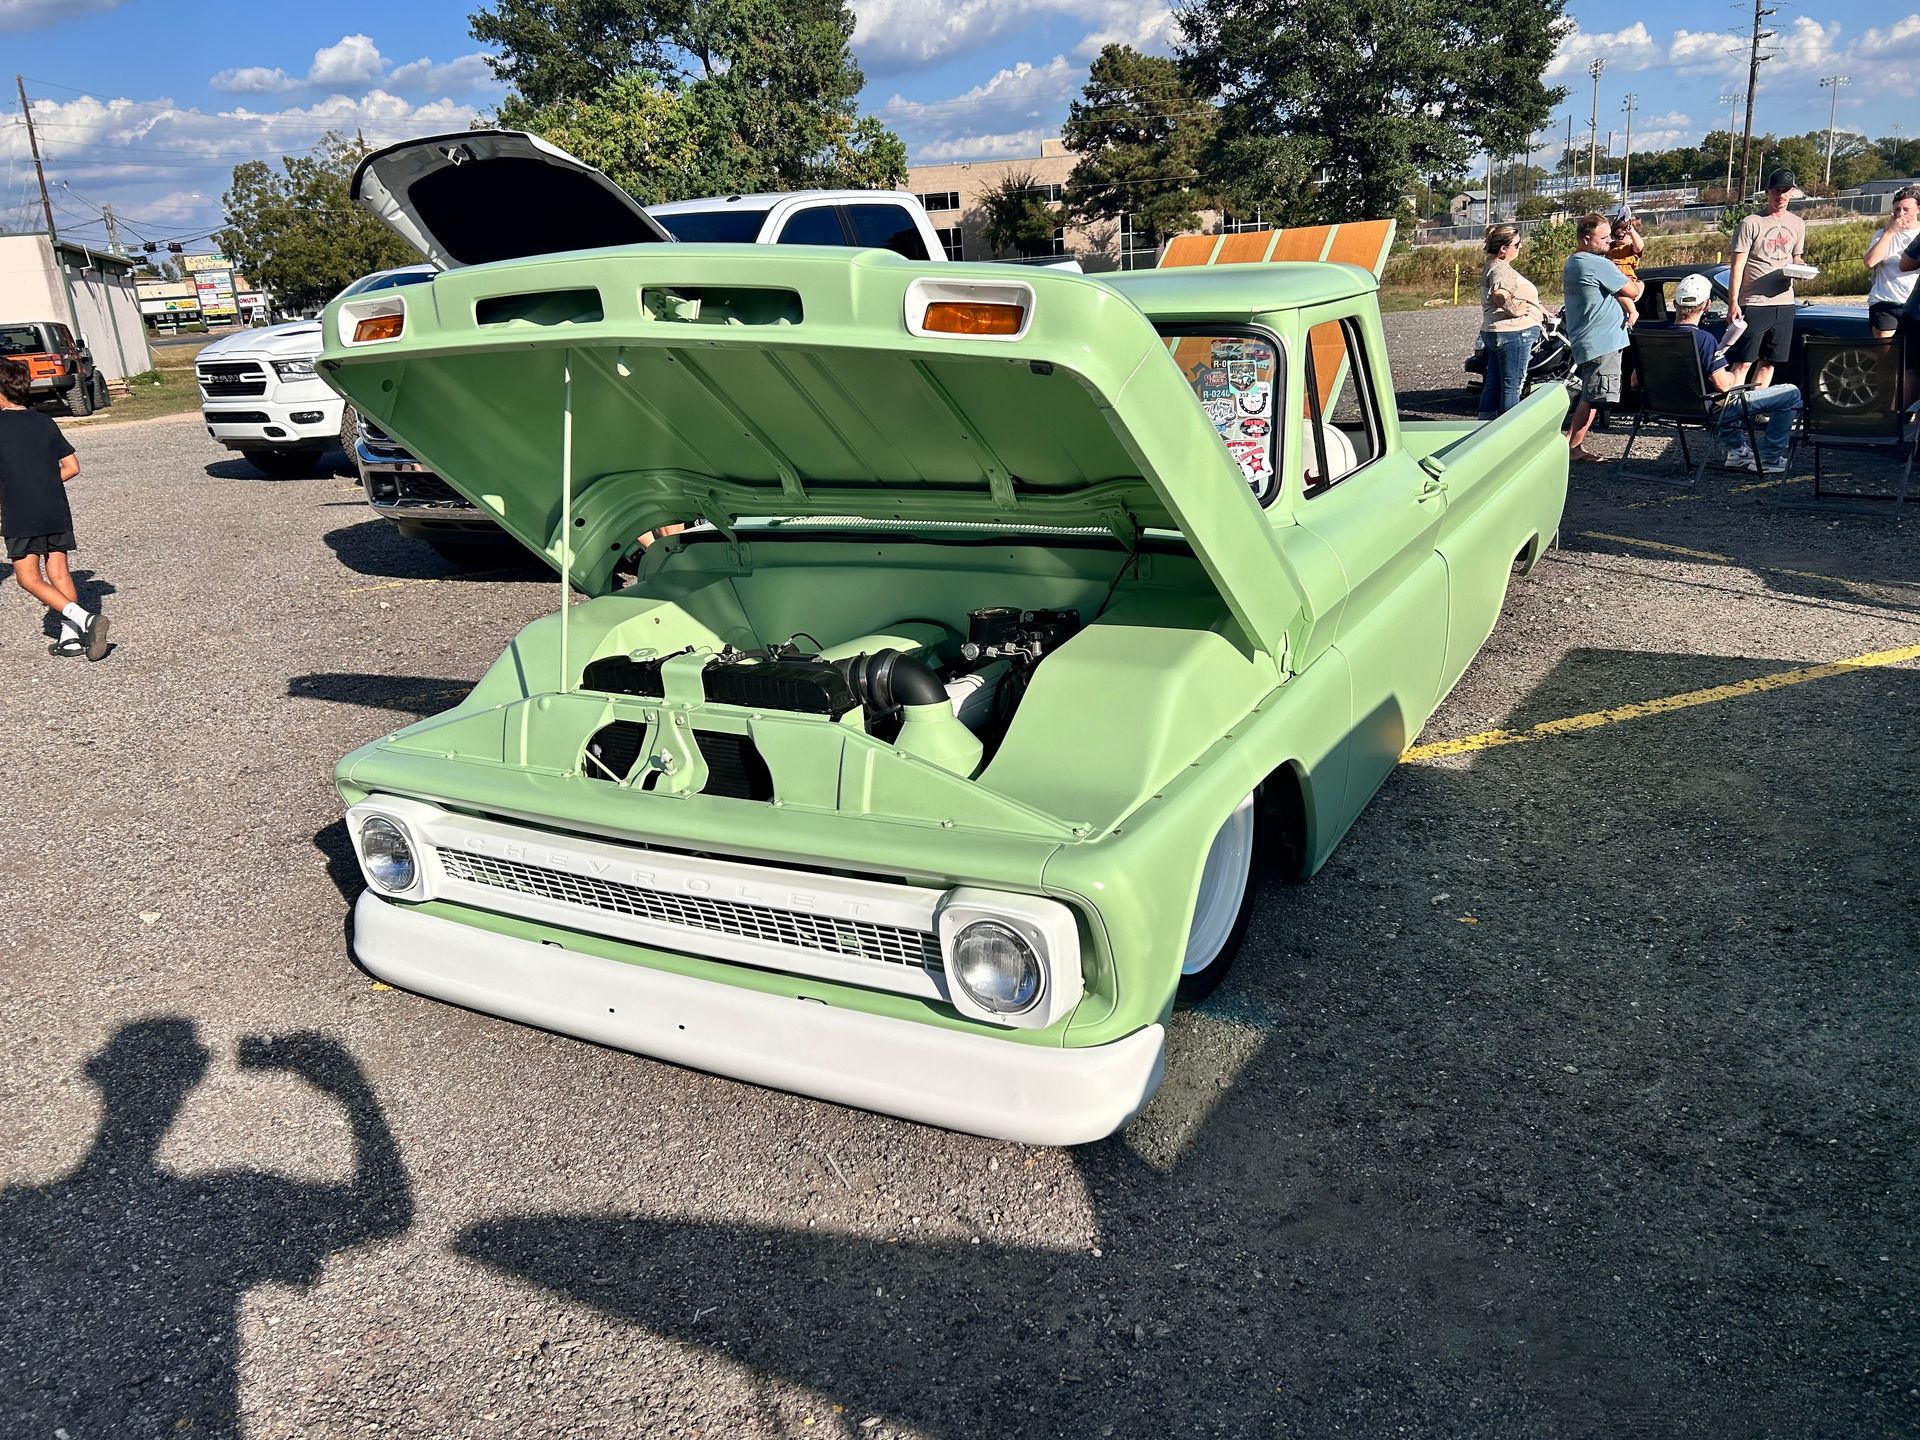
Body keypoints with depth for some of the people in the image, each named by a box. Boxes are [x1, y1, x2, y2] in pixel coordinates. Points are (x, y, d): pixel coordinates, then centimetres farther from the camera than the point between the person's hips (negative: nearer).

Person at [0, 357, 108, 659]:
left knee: (29, 578, -1)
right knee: (59, 573, 9)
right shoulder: (45, 422, 9)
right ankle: (70, 637, 7)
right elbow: (71, 467, 8)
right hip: (57, 511, 5)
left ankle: (84, 618, -20)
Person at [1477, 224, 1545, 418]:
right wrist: (1515, 310, -23)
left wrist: (1537, 310, 25)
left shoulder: (1491, 266, 16)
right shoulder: (1502, 269, -17)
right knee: (1512, 387, -4)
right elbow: (1499, 295, -38)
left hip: (1493, 333, 10)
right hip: (1514, 334, -10)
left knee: (1494, 384, 14)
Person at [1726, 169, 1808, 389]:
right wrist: (1733, 303, -16)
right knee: (1743, 362, -9)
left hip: (1784, 302, 6)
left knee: (1769, 361, 9)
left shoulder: (1797, 224, 13)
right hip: (1753, 304, -6)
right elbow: (1737, 267, -8)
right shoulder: (1751, 223, -5)